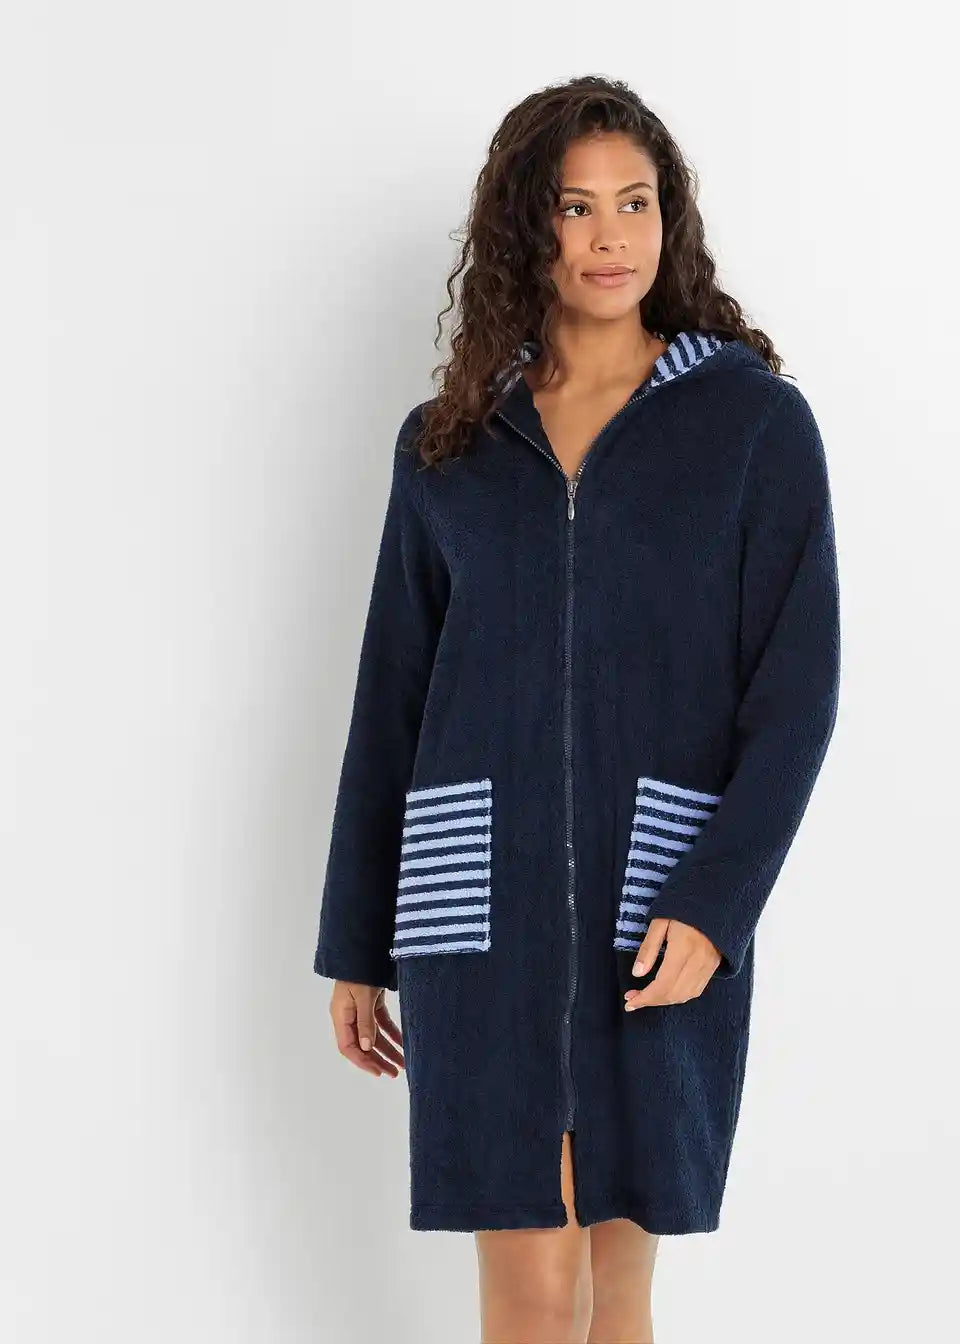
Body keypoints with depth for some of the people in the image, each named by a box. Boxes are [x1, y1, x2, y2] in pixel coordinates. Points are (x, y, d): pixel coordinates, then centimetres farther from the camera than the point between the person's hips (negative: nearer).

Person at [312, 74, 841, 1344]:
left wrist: (715, 905, -15)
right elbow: (389, 702, 11)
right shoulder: (445, 442, 8)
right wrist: (357, 947, 11)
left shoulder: (757, 419, 1)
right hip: (482, 893, 1)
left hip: (662, 907, -1)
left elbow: (796, 690, -4)